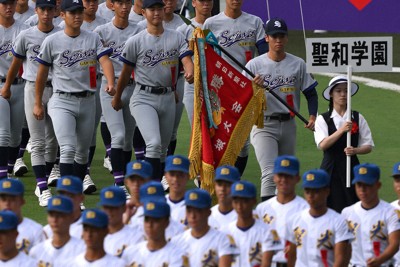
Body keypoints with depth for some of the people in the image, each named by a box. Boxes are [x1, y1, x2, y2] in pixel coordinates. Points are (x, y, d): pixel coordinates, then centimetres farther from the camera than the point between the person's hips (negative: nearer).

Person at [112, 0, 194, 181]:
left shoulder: (177, 38, 6)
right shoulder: (135, 42, -3)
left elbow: (186, 60, -7)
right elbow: (126, 72, 7)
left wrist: (190, 73, -30)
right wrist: (117, 97, 16)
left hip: (168, 98, 4)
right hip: (144, 98, -4)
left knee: (163, 149, 13)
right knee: (154, 143, -21)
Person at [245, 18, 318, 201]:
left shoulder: (298, 64, 6)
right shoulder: (254, 65, -2)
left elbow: (310, 93, 9)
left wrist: (312, 116, -7)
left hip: (288, 125, 4)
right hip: (263, 125, -4)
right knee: (269, 173, -19)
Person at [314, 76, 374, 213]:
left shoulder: (358, 118, 6)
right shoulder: (323, 119, 2)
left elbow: (368, 146, 6)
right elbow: (322, 145, -11)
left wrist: (355, 150, -15)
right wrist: (341, 130, -22)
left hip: (352, 169, 1)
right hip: (331, 169, -1)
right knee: (332, 207, -5)